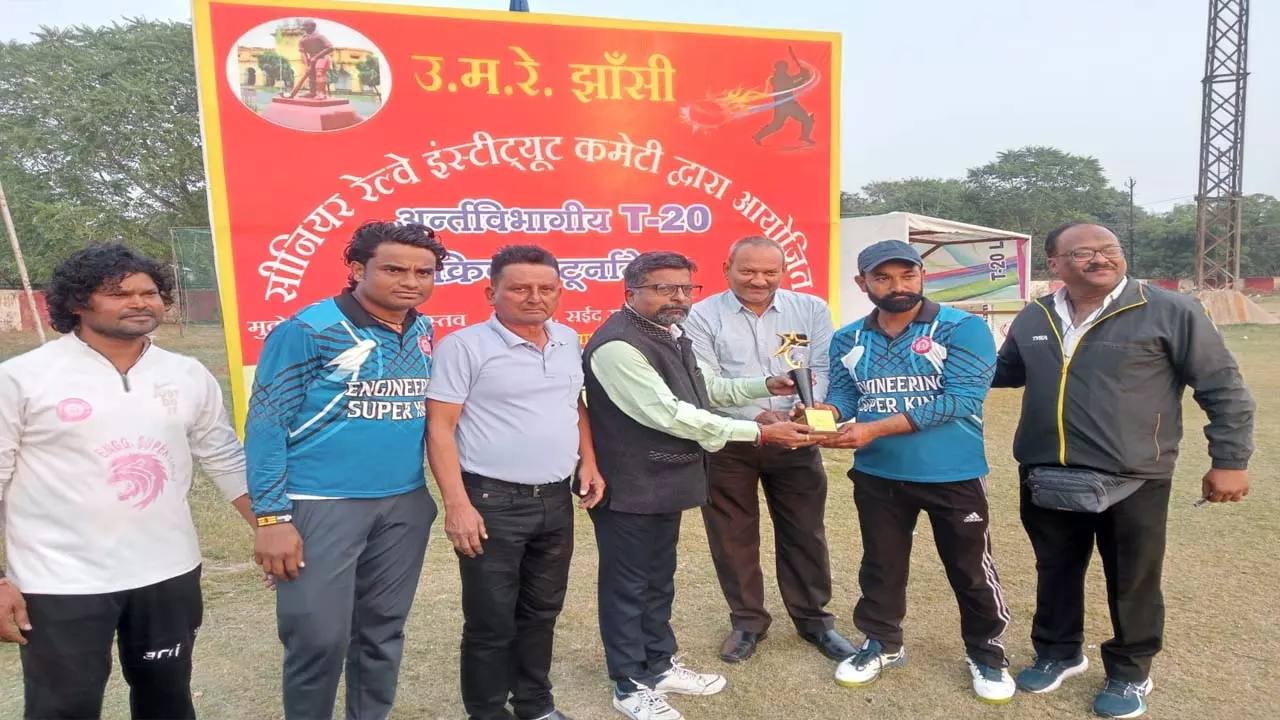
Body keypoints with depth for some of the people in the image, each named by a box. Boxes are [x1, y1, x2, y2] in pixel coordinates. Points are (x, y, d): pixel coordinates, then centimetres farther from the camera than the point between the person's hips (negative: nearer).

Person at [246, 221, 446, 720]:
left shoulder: (425, 333, 6)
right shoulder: (308, 330, -11)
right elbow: (266, 423, -10)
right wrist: (272, 516, -14)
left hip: (406, 506, 5)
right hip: (322, 506, -5)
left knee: (383, 632, 17)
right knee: (319, 639, 4)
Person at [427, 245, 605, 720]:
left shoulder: (568, 340, 8)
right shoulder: (464, 346, -11)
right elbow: (439, 428, -12)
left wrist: (588, 463, 9)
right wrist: (457, 504, -17)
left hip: (556, 500, 6)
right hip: (492, 502, -6)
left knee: (542, 612, 19)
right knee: (491, 622, 7)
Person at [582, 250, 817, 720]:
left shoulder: (668, 334, 9)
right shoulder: (617, 345, -24)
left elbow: (702, 388, 22)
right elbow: (672, 414, -28)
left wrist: (765, 386, 8)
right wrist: (761, 432, -24)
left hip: (664, 483, 9)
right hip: (629, 488, -9)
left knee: (659, 579, 22)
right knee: (628, 585, 7)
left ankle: (659, 665, 39)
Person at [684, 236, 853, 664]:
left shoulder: (811, 309, 3)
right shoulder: (703, 316, -5)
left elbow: (822, 368, -2)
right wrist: (757, 417, -24)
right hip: (727, 444, -1)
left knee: (805, 533, 12)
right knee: (733, 536, 11)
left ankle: (813, 618, 31)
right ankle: (747, 621, 30)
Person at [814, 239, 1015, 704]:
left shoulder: (963, 329, -12)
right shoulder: (848, 340, 3)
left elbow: (960, 399, -21)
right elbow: (843, 393, 2)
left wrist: (874, 428, -27)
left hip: (953, 476, -3)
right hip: (876, 476, 4)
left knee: (971, 569, 12)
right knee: (881, 565, 19)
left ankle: (986, 653, 35)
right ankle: (882, 645, 39)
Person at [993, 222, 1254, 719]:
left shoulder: (1169, 312, -8)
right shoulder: (1032, 320, 5)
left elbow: (1223, 388, -4)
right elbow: (1004, 372, 22)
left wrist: (1229, 460, -6)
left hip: (1132, 483, -3)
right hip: (1046, 480, 4)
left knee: (1132, 584, 12)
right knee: (1055, 574, 19)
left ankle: (1130, 674, 34)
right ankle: (1058, 653, 40)